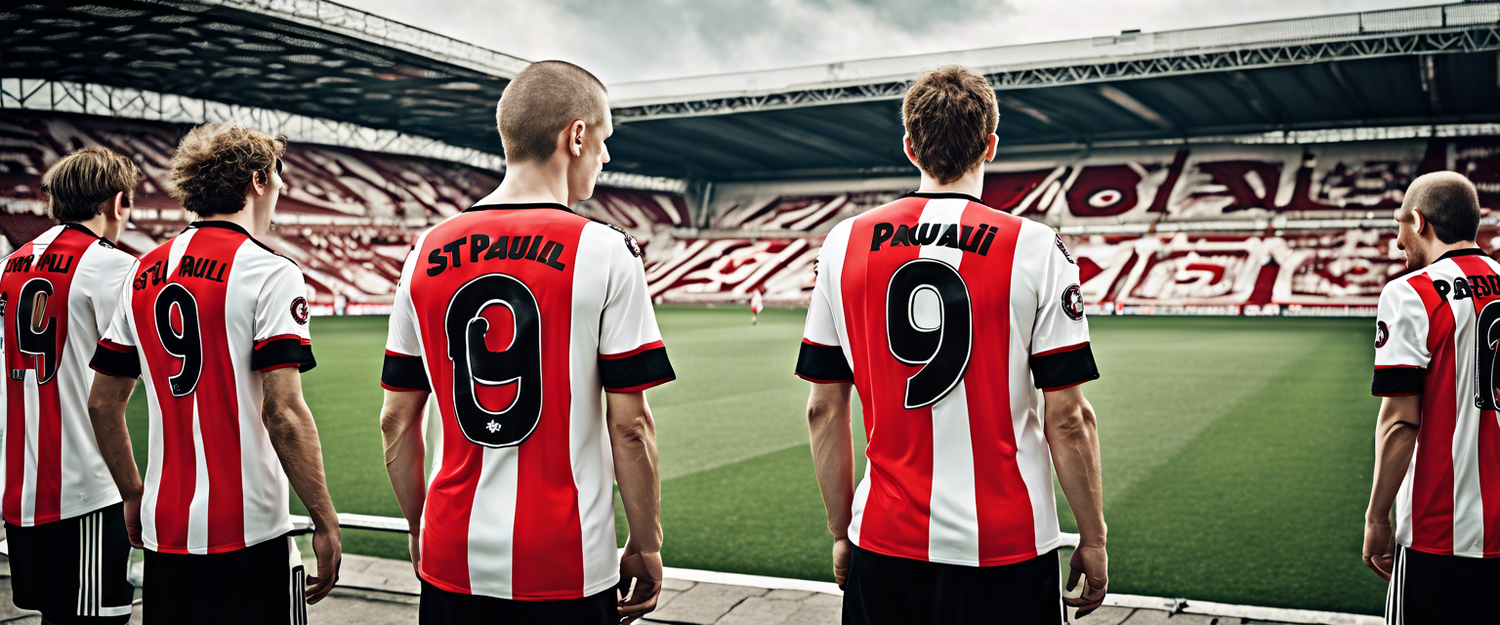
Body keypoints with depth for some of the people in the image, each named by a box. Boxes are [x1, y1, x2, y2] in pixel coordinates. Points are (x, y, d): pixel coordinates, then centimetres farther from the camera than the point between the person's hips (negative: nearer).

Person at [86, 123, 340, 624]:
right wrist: (326, 524, -12)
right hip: (248, 536, -6)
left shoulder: (144, 274, 8)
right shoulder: (270, 273, -11)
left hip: (164, 530, 6)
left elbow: (103, 404, 12)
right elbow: (283, 413, -18)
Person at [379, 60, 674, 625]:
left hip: (452, 560, 4)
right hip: (566, 573, -3)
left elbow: (396, 421, 6)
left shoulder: (427, 255, 2)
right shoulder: (606, 254, -11)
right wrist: (645, 548, 0)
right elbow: (629, 424, -11)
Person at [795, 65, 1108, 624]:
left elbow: (824, 412, 3)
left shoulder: (844, 243, 0)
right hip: (1008, 551, -2)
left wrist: (842, 534, 12)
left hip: (883, 547, 2)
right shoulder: (1035, 248, -8)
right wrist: (1092, 540, 3)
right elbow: (1067, 419, -9)